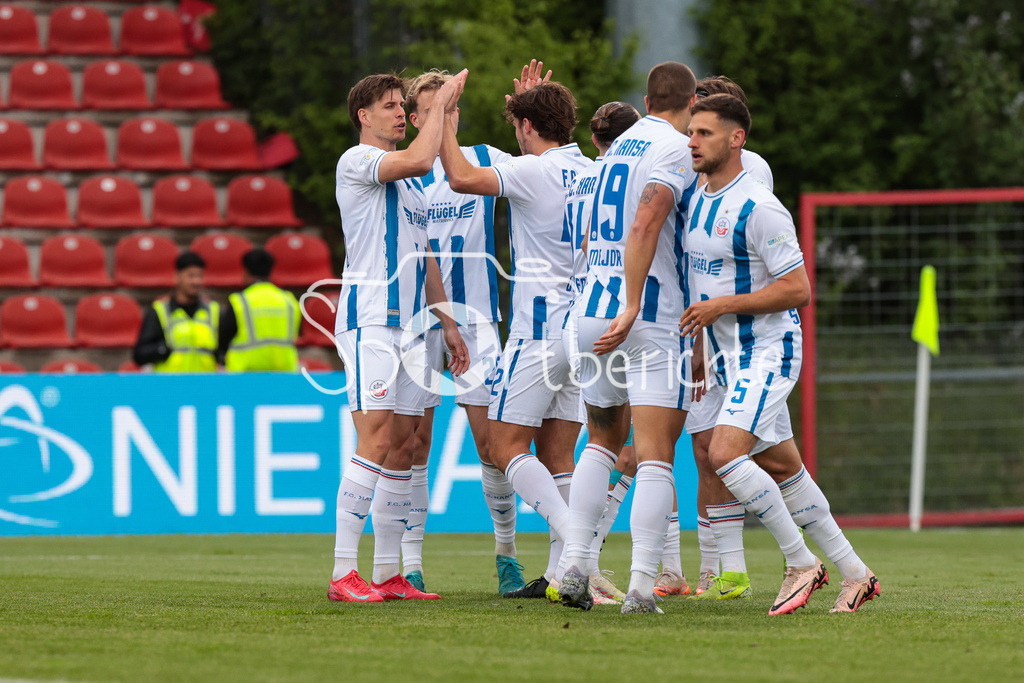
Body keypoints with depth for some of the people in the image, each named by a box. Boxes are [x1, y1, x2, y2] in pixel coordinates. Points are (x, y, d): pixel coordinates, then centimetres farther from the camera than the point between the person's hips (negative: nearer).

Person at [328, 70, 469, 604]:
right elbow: (419, 159, -23)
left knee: (402, 448, 5)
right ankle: (343, 574, -18)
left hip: (410, 323, 9)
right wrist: (442, 104, -11)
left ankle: (388, 574, 8)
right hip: (369, 318, -9)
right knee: (375, 442, -16)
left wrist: (446, 321, 22)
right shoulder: (357, 160, -5)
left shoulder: (409, 181, 23)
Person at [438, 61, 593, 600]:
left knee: (506, 445, -4)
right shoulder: (590, 171, 13)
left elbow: (462, 178, -20)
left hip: (540, 327, -8)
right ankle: (560, 573, 3)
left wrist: (445, 121, -7)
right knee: (556, 456, 9)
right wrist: (536, 99, 45)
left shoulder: (533, 170, -10)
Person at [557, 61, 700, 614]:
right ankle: (641, 585, -17)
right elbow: (645, 226, -21)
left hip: (591, 313, 7)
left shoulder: (620, 146, 18)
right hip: (651, 318, -7)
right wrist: (632, 308, -25)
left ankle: (574, 567, 11)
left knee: (602, 439, 21)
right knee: (655, 455, -8)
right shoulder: (678, 150, -7)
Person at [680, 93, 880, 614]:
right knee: (783, 465, 11)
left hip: (768, 351, -9)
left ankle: (801, 562, -11)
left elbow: (798, 290, -19)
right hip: (727, 355, 9)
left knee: (725, 453, -22)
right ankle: (854, 573, 19)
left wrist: (721, 306, -21)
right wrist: (697, 340, 16)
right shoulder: (696, 201, 9)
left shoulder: (760, 209, -18)